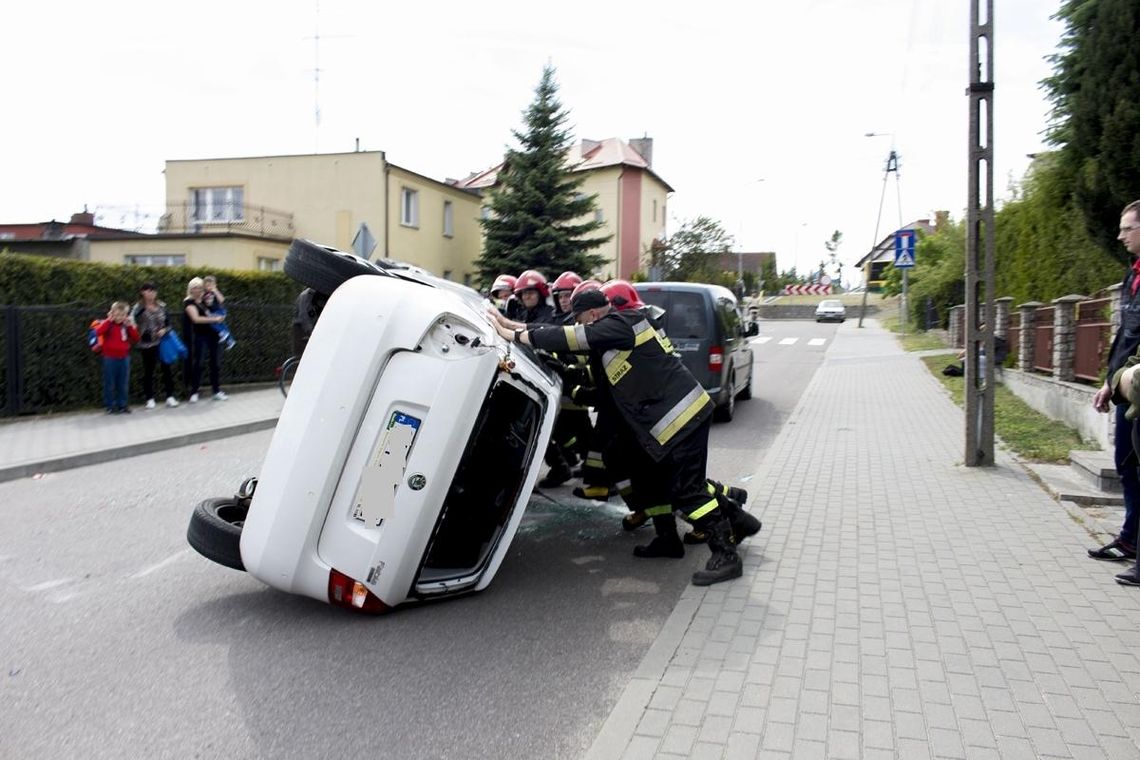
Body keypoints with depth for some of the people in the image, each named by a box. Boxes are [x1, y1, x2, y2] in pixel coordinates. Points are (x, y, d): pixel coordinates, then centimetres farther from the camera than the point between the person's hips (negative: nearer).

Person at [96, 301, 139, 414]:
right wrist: (109, 320, -21)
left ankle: (122, 405, 17)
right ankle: (110, 406, 10)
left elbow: (136, 339, 3)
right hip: (110, 358, -4)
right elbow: (98, 332, -26)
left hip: (124, 358, 4)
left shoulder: (127, 326, 7)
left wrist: (130, 326, -6)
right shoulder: (108, 324, -6)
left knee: (123, 384, 9)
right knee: (110, 384, 3)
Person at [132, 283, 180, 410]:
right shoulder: (139, 308, -6)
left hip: (162, 342, 3)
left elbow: (169, 323, 9)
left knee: (166, 369, 5)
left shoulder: (162, 306, 5)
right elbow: (132, 320, -21)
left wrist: (165, 330, -9)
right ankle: (150, 399, 14)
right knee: (148, 371, 6)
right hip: (146, 344, -3)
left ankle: (170, 396, 13)